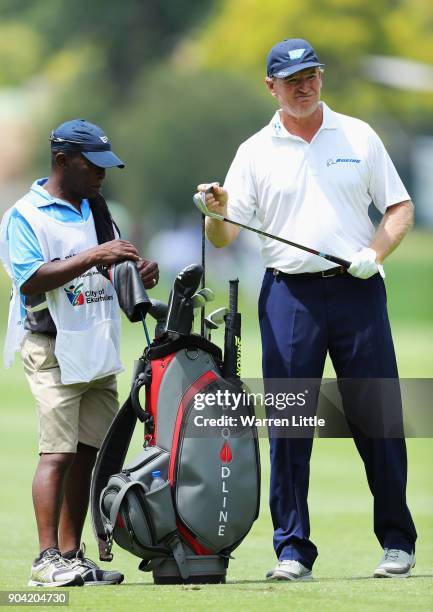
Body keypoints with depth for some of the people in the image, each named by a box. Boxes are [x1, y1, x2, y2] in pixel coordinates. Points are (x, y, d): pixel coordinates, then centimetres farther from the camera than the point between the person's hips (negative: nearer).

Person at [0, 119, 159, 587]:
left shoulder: (96, 211, 17)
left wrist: (136, 273, 2)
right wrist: (91, 258, -23)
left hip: (98, 350, 7)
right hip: (51, 350, -7)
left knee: (90, 453, 6)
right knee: (58, 451, -13)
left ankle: (71, 555, 10)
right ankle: (47, 560, -15)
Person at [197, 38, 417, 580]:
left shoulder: (358, 137, 10)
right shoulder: (255, 152, 7)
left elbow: (400, 207, 11)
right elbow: (223, 238, 3)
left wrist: (374, 253, -6)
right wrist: (217, 211, -20)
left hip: (357, 291, 0)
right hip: (289, 296, 0)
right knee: (286, 425, -4)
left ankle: (397, 542, 12)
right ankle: (292, 550, 1)